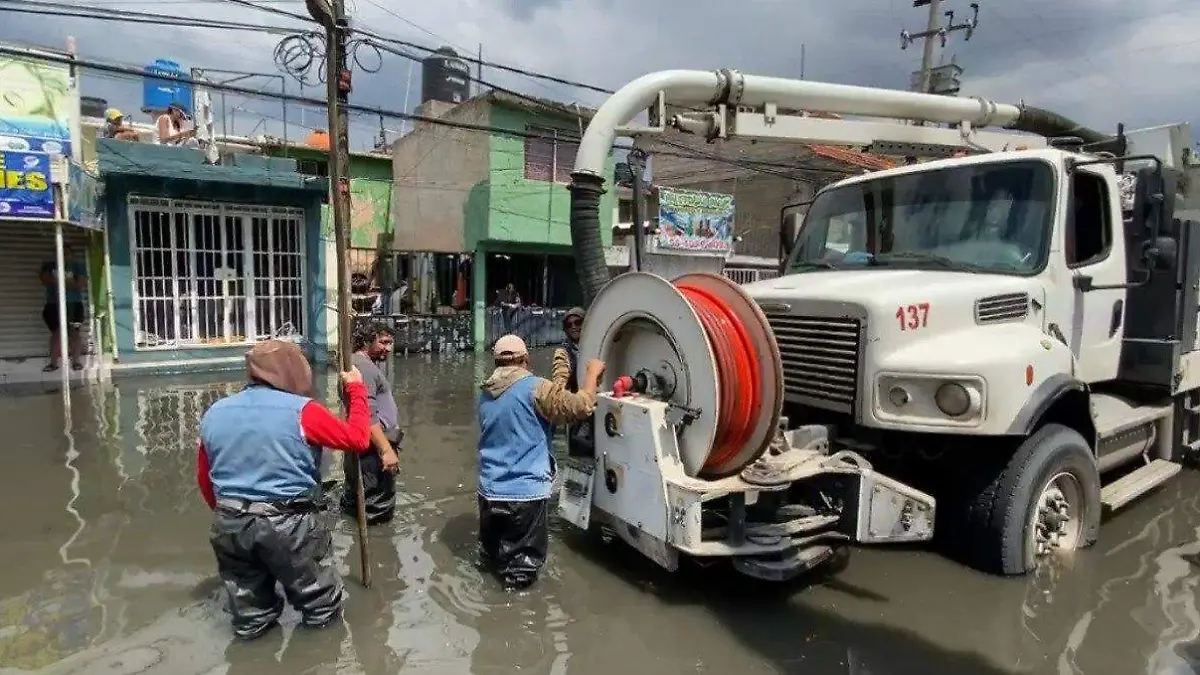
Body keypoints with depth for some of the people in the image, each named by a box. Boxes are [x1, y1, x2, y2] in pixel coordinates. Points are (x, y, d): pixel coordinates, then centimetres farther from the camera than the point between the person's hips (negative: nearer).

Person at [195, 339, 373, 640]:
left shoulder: (214, 413, 4)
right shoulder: (301, 411, -16)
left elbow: (204, 478, 13)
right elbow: (358, 439, -11)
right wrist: (356, 390, 2)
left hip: (230, 524, 6)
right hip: (287, 523, -5)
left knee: (247, 598, 26)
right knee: (318, 596, 19)